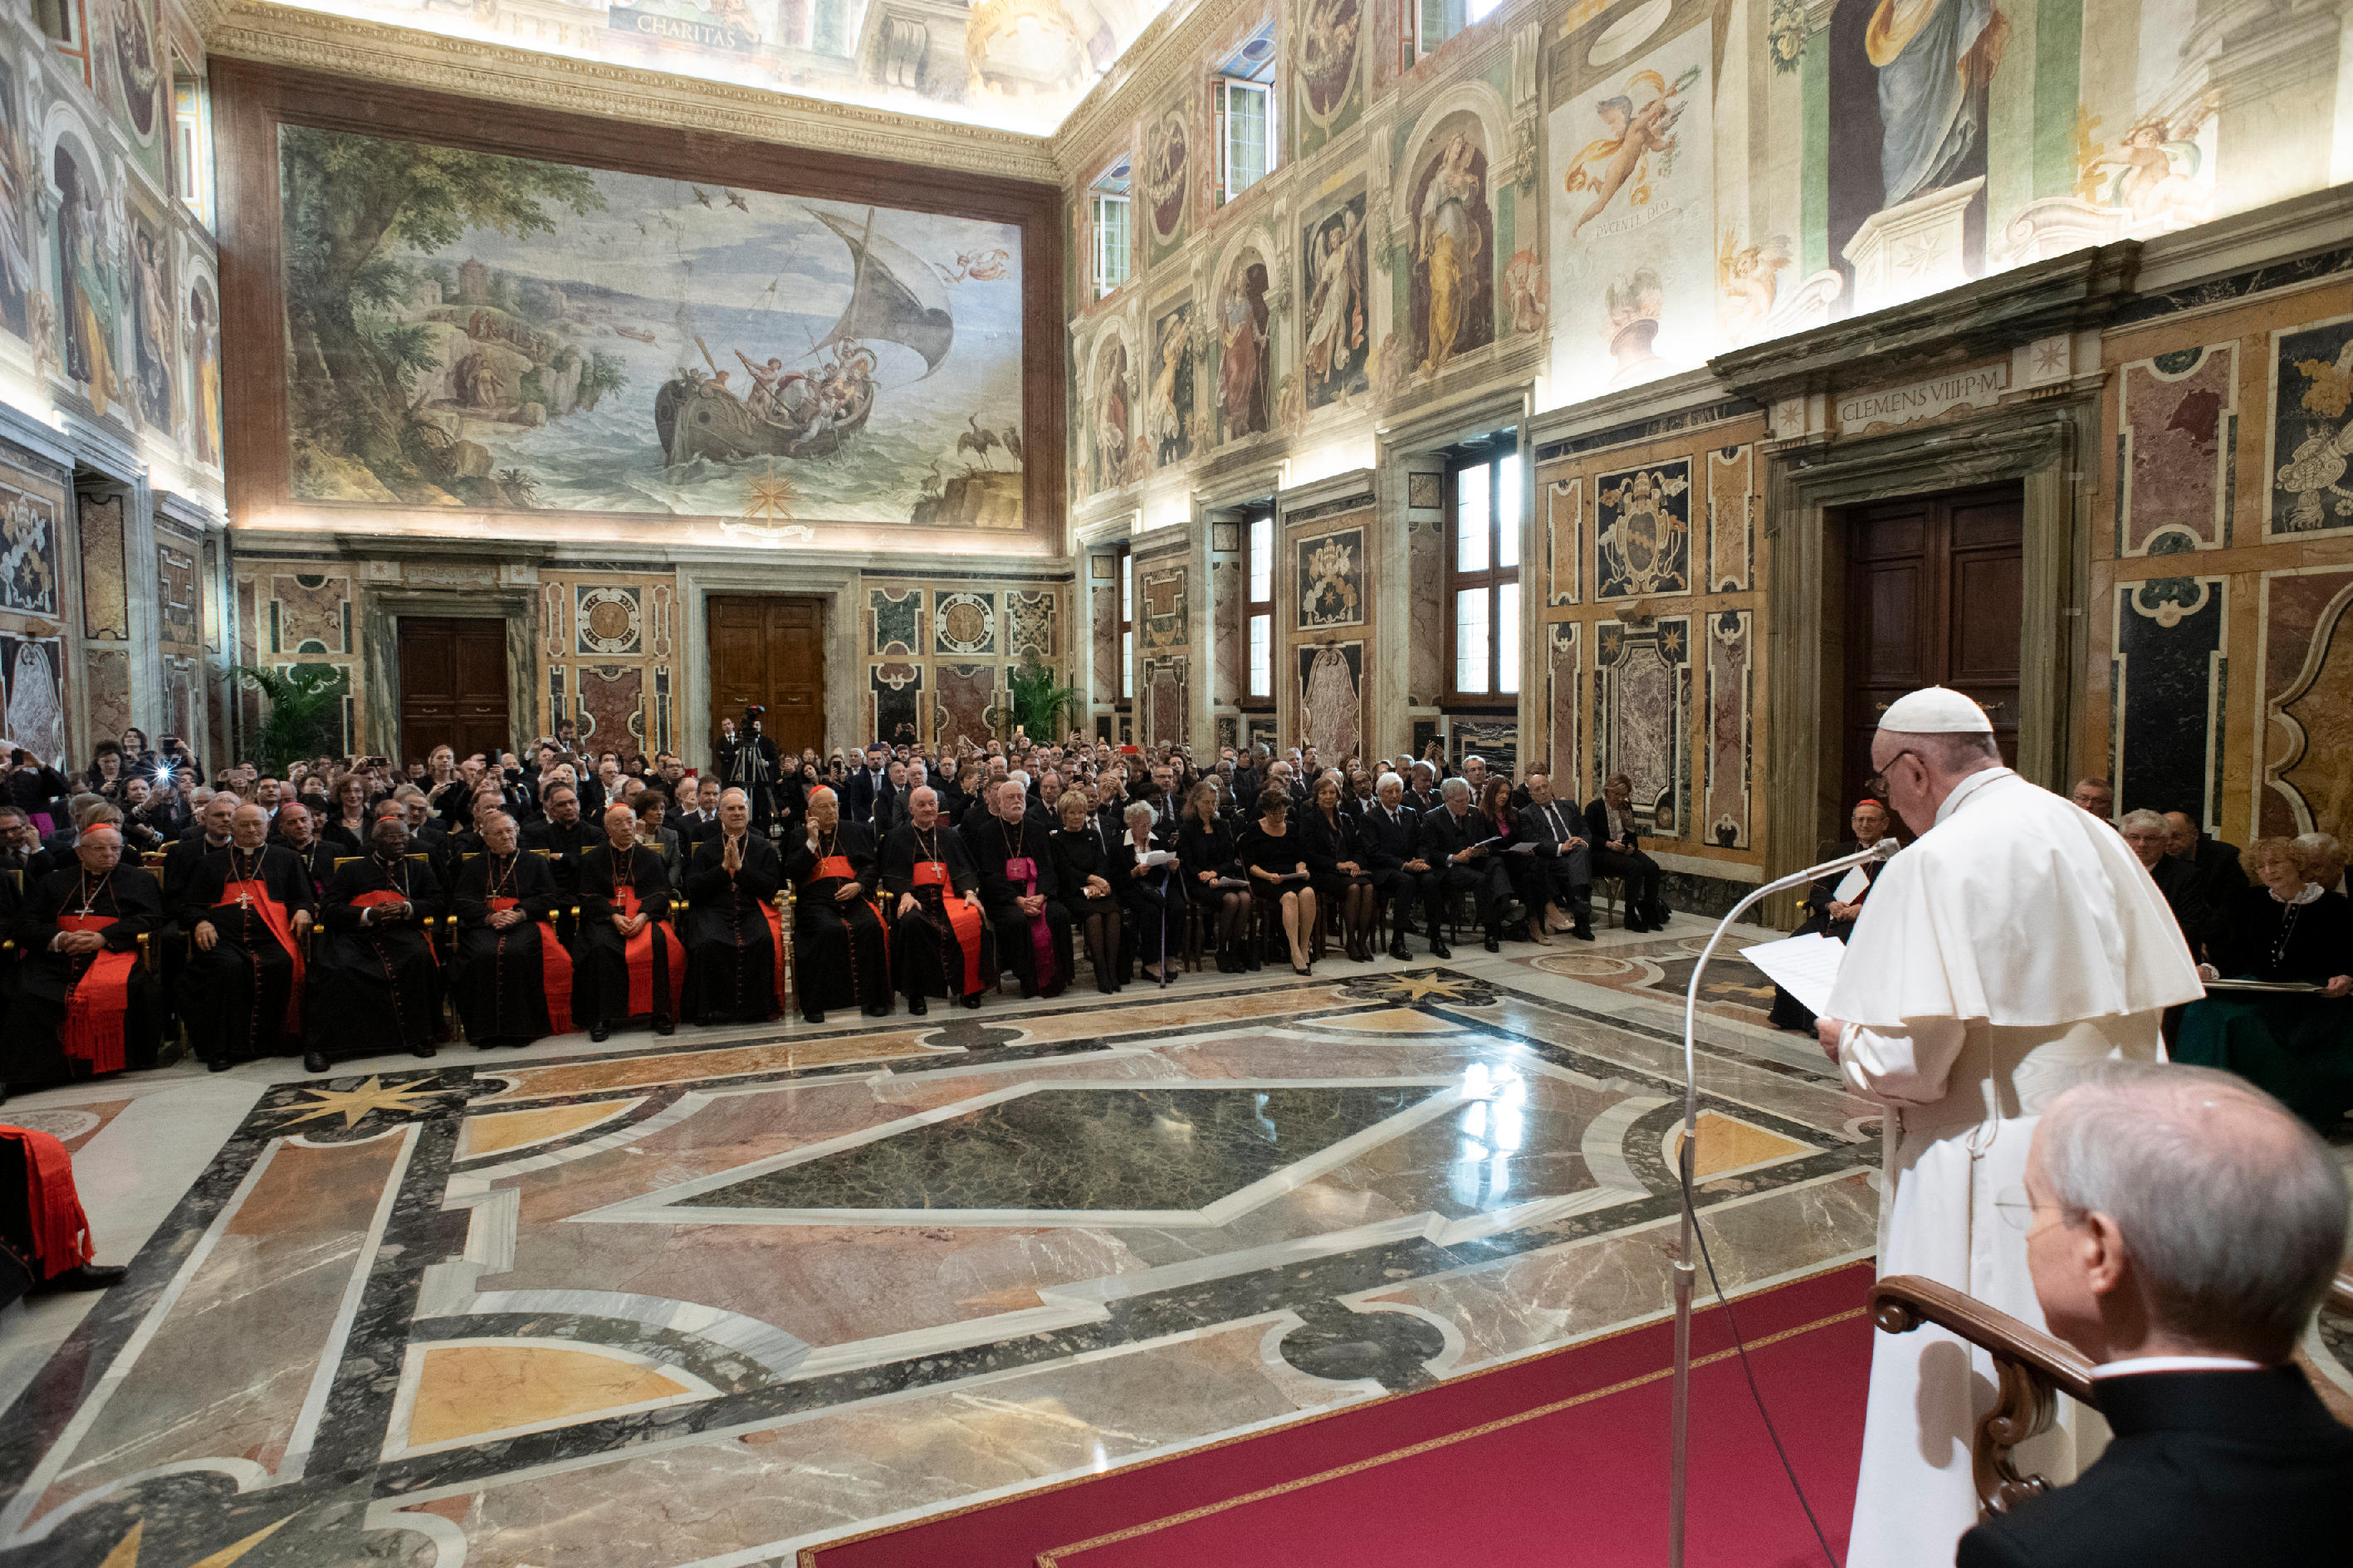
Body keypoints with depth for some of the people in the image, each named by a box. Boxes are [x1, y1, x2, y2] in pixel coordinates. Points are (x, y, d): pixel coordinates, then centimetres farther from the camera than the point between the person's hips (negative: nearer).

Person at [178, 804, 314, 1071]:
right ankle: (219, 1049, -26)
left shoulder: (285, 860, 24)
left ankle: (273, 1041, -21)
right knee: (228, 966, -34)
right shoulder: (213, 862, 26)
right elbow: (191, 904, 23)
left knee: (282, 965, -34)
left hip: (269, 938, 0)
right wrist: (200, 922, 0)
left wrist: (302, 911, -2)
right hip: (223, 936, 1)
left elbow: (303, 897, 22)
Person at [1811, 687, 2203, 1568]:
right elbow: (2149, 1003, 13)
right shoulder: (2096, 841, 4)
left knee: (1953, 1407, 7)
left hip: (1986, 1174, -8)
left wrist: (1840, 1038, -4)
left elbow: (1906, 1059, -23)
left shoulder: (1932, 866, -20)